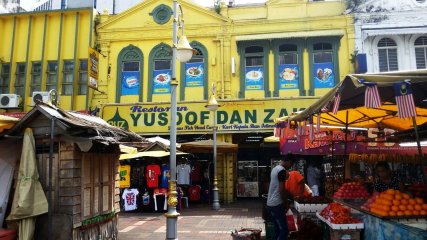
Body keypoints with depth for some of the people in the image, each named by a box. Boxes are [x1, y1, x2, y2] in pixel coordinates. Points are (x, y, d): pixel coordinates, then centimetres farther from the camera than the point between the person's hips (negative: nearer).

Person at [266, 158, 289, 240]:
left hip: (271, 203, 10)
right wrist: (286, 204, -9)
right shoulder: (282, 170, -15)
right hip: (276, 204, -10)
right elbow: (281, 189, -19)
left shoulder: (275, 169, 14)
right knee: (284, 230, -6)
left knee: (278, 229, 14)